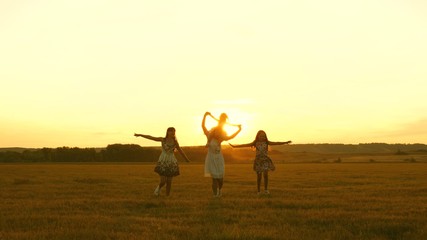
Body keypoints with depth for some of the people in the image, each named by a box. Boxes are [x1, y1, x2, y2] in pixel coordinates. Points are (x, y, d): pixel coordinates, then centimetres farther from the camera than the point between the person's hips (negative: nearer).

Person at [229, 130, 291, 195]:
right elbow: (245, 145, -2)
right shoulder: (255, 143, 1)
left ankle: (266, 189, 4)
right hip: (258, 160, 0)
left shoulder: (267, 142, 2)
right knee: (259, 176, 2)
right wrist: (234, 146, -7)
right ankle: (259, 191, 13)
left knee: (265, 175, -12)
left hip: (265, 160, 0)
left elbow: (276, 143, -6)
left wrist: (285, 142, -17)